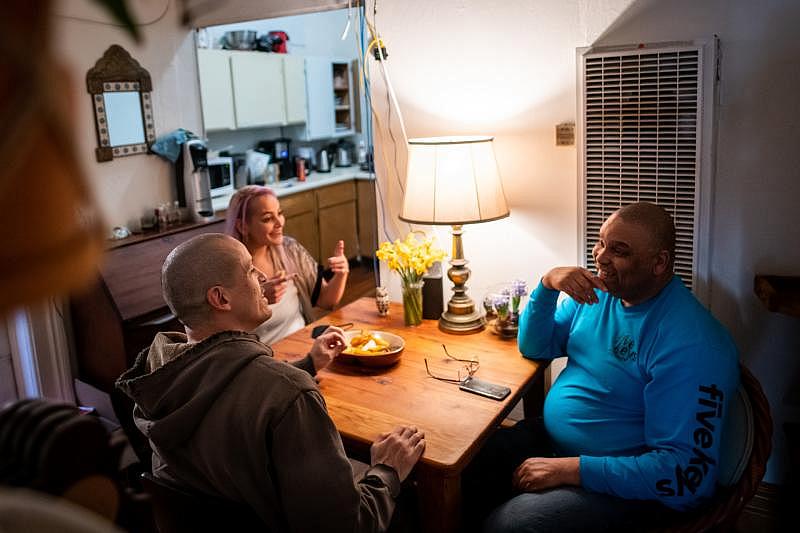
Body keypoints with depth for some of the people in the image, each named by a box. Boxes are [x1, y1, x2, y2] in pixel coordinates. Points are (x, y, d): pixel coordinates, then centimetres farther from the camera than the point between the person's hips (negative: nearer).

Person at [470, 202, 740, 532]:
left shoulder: (690, 344, -24)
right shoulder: (598, 291, 1)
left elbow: (687, 473, -26)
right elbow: (534, 348, 8)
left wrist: (570, 469, -26)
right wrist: (547, 286, -10)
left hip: (626, 487, -7)